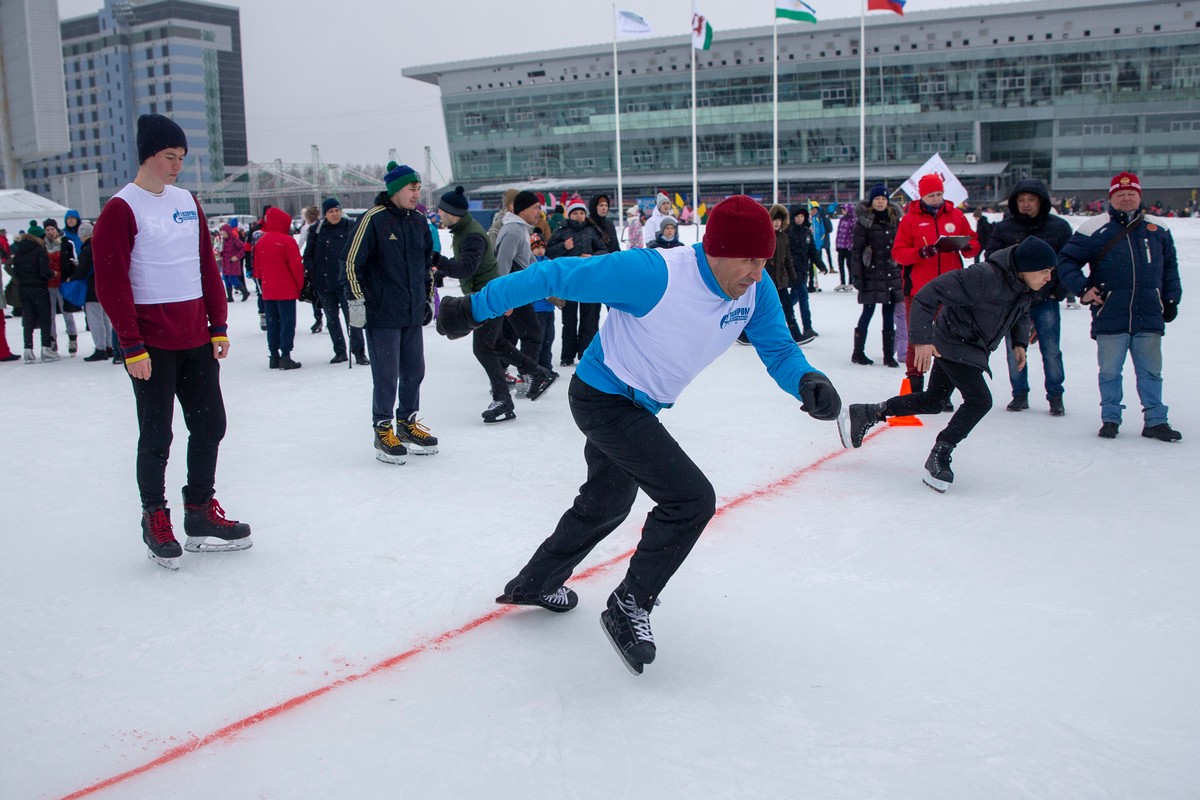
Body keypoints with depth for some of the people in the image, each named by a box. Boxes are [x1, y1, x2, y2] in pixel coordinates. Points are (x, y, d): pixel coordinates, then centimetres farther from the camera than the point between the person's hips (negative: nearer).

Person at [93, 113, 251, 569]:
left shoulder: (188, 203, 12)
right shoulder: (121, 209, -9)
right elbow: (111, 282, -12)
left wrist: (218, 326, 9)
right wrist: (131, 344, -16)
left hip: (197, 339, 6)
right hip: (152, 345, -6)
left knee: (210, 424, 9)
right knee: (156, 436, 1)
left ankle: (201, 513, 22)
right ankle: (155, 521, 16)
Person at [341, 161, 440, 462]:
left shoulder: (419, 221, 10)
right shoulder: (373, 220, -11)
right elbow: (351, 262, -10)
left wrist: (429, 297, 23)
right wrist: (355, 300, -12)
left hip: (413, 313, 7)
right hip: (382, 313, -7)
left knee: (414, 371, 12)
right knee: (386, 375, -2)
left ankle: (408, 423, 27)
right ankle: (383, 430, 12)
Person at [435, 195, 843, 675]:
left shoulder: (757, 292, -11)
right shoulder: (654, 275, -31)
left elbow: (779, 351, -5)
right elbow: (558, 276, -25)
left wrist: (807, 381, -29)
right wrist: (476, 307, -21)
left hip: (640, 407, 9)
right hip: (602, 398, -9)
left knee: (607, 502, 26)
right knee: (692, 499, -17)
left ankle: (535, 583, 49)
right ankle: (628, 608, 2)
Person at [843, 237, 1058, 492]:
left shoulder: (1025, 285, -5)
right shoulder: (984, 276, -31)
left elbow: (1021, 313, 18)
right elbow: (929, 294, -30)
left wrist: (1020, 342, 1)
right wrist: (922, 339, -31)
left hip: (973, 349, 9)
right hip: (953, 344, -9)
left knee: (932, 402, 16)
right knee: (979, 400, -16)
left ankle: (868, 413, 28)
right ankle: (939, 456, -1)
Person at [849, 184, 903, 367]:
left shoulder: (894, 220, 11)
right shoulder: (864, 222, -3)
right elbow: (856, 251, -6)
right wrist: (856, 276, -13)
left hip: (892, 275, 4)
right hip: (872, 275, -4)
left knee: (889, 316, 6)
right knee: (868, 313, 1)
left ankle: (889, 354, 11)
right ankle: (858, 352, 12)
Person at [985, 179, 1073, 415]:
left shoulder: (1059, 227, 0)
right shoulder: (1003, 228, 2)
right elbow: (991, 257, 3)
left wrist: (1058, 292, -3)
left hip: (1046, 300, -1)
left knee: (1051, 350, 2)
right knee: (1015, 350, 7)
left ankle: (1055, 396, 15)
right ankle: (1020, 394, 20)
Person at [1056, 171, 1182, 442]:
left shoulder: (1158, 229, 9)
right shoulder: (1094, 229, -3)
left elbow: (1170, 266, 19)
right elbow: (1066, 261, 0)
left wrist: (1171, 298, 13)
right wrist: (1083, 289, -11)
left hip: (1149, 317, 2)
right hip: (1110, 316, -2)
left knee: (1151, 371, 8)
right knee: (1110, 372, 6)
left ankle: (1155, 421, 16)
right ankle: (1110, 419, 19)